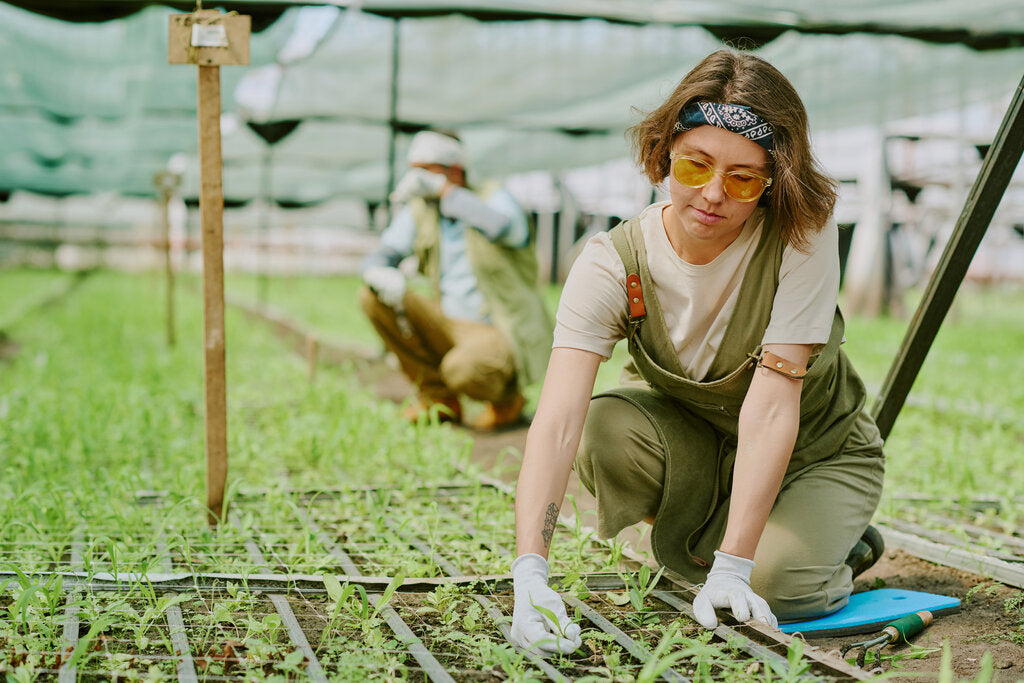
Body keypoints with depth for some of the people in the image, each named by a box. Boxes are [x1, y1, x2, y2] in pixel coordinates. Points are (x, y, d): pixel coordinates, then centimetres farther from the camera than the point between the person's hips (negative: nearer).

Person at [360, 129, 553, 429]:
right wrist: (379, 275, -26)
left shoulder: (493, 198, -12)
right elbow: (378, 258, 0)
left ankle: (506, 396, 2)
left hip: (501, 334, -6)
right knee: (372, 297, -10)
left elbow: (501, 227, -37)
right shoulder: (419, 210, 4)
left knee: (463, 369, -38)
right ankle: (438, 397, 0)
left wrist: (441, 188, -39)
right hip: (449, 325, 6)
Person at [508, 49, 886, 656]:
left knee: (778, 589, -28)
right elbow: (557, 421, -36)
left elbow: (772, 403, -34)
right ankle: (694, 538, 1)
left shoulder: (803, 233, -28)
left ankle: (836, 542, 9)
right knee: (609, 429, -29)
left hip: (817, 451, -2)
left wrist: (733, 569, -39)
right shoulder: (613, 264, -24)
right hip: (695, 441, 2)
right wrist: (530, 572, -50)